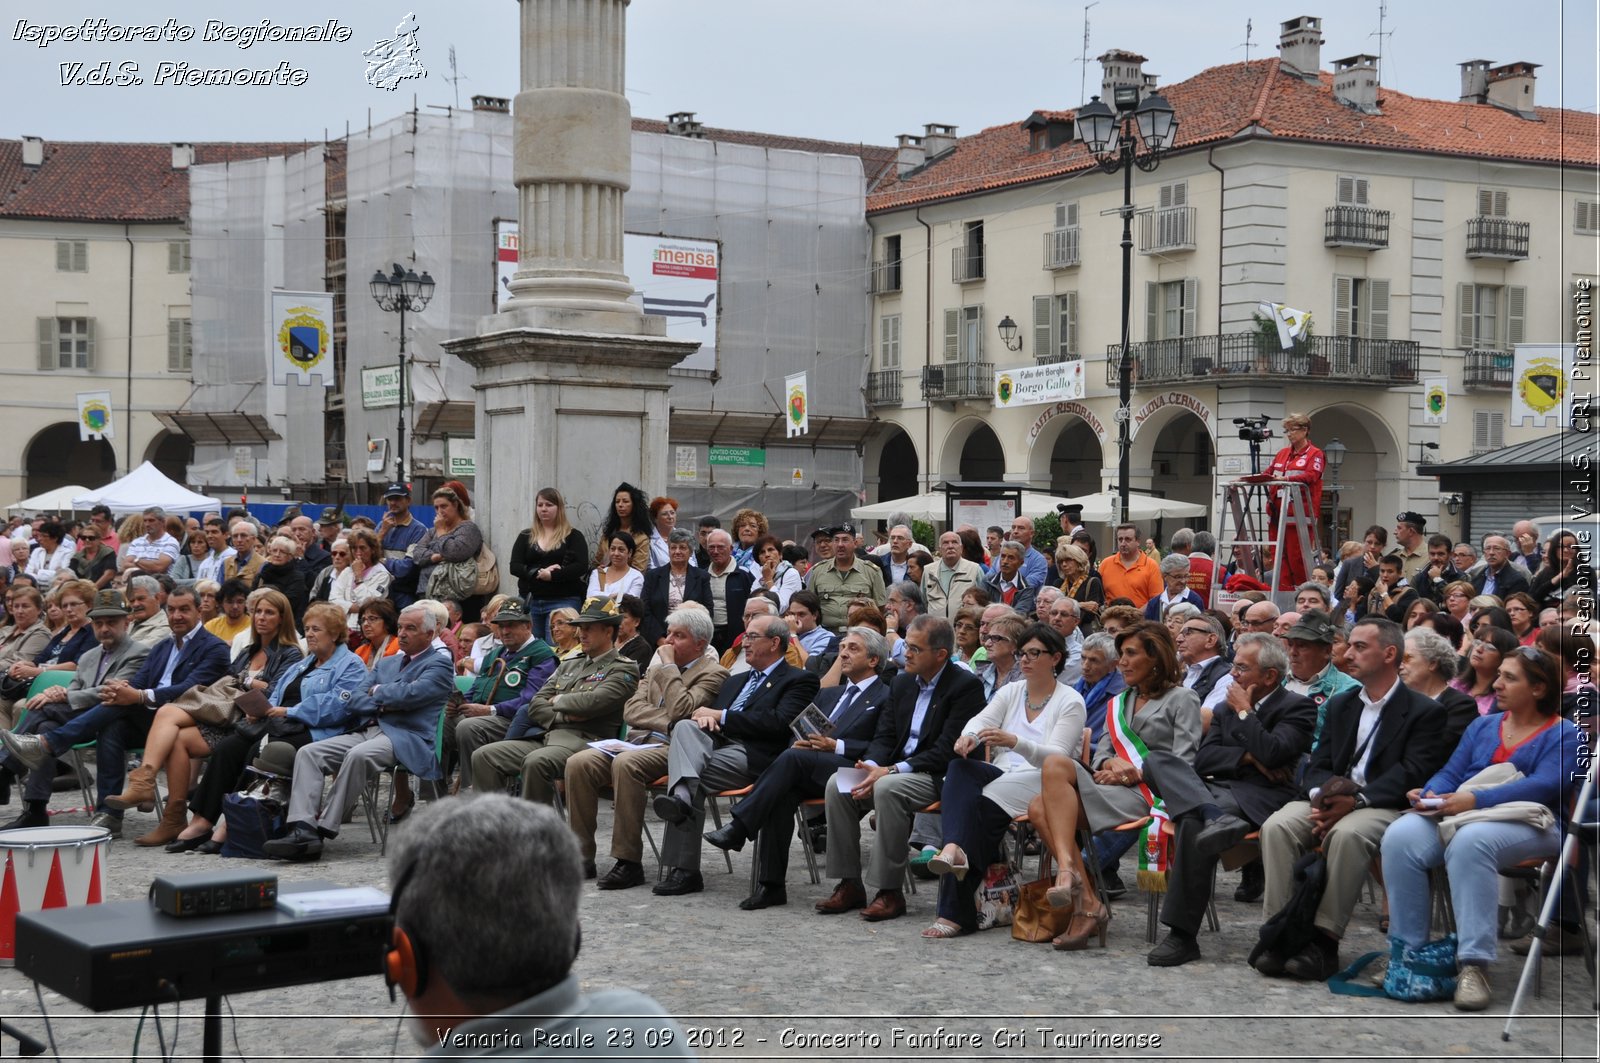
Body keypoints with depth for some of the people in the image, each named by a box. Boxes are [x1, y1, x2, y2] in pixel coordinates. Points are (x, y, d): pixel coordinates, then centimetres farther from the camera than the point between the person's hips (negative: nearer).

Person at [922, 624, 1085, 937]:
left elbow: (1057, 756, -13)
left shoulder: (1070, 702, 1)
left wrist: (1014, 742, -31)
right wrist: (969, 736, -25)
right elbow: (981, 719, 1)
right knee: (959, 768, -28)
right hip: (1000, 776, 5)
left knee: (981, 804, -33)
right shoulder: (1011, 691, 19)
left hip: (1040, 782, -5)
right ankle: (955, 849, -49)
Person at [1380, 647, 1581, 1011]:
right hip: (1462, 815, 5)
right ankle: (1405, 950, -25)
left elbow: (1544, 786, -12)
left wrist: (1475, 800, -23)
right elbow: (1450, 773, 16)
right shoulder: (1483, 726, 23)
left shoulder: (1565, 735, 5)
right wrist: (1429, 794, -10)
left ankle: (1474, 964, -40)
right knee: (1400, 837, -27)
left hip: (1527, 824, -5)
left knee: (1470, 842, -40)